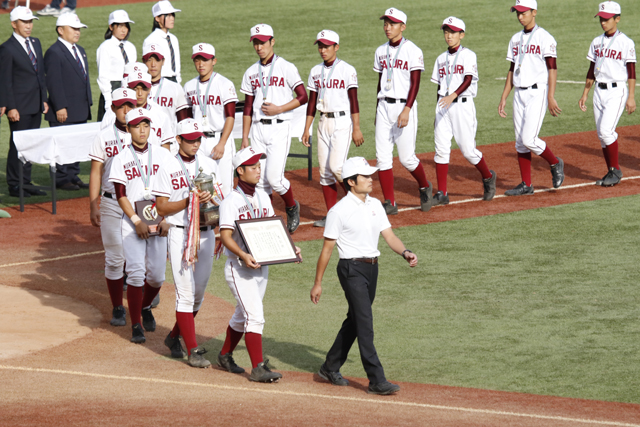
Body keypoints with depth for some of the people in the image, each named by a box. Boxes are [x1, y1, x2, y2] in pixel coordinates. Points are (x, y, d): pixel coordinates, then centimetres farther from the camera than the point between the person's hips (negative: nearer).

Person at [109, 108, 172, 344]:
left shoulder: (163, 155, 5)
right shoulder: (121, 159, -1)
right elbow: (121, 194, -4)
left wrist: (167, 219, -6)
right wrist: (137, 221, -13)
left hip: (159, 223, 2)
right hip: (132, 224, -2)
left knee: (156, 276, 3)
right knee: (136, 274, -10)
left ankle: (145, 307, 34)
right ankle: (136, 326, -1)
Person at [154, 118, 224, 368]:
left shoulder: (209, 165, 9)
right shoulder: (168, 169, -4)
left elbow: (220, 200, 11)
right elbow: (162, 208, -7)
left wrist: (211, 197, -12)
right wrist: (189, 200, -19)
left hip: (206, 233, 5)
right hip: (180, 233, -5)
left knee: (199, 292, 11)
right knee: (186, 293, -8)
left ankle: (174, 337, 31)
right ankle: (193, 350, -7)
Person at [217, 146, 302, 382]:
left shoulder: (262, 197, 10)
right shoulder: (231, 201, -14)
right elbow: (226, 236, -19)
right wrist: (243, 255, -34)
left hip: (261, 265, 8)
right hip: (239, 267, -8)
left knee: (243, 315, 18)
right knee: (255, 316, -15)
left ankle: (225, 356, 35)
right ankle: (258, 368, -15)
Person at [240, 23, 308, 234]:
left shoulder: (286, 68, -2)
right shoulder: (251, 73, 12)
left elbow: (302, 97, -3)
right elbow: (248, 107, 14)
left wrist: (279, 109, -14)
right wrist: (244, 137, 9)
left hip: (279, 128, -5)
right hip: (257, 129, 5)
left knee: (274, 176, -14)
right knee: (260, 179, 1)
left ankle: (292, 207, 12)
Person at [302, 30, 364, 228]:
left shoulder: (347, 70, -6)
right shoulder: (315, 72, 10)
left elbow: (354, 100, -8)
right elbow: (312, 102, 13)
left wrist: (356, 128, -12)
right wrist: (306, 129, 8)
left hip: (342, 122, -6)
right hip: (324, 122, 6)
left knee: (336, 166, -16)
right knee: (324, 170, 3)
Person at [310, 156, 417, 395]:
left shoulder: (375, 205, 10)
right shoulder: (340, 211, -10)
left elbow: (389, 236, 7)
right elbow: (327, 248, -7)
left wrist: (405, 253, -14)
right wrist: (317, 283, -4)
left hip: (372, 268, 8)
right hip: (352, 269, -8)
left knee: (354, 321, 16)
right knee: (365, 323, -12)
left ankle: (330, 369, 30)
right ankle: (376, 381, -14)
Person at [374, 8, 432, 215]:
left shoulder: (412, 51, -7)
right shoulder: (381, 51, 12)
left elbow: (415, 83, -12)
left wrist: (406, 110, -21)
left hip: (404, 106, -6)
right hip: (384, 107, 6)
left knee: (407, 158, -4)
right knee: (382, 157, -2)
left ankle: (425, 188, 23)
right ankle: (390, 203, 2)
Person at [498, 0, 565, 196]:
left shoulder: (544, 38, -8)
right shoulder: (516, 39, 14)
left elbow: (552, 69, -12)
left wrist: (551, 97, -19)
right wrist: (504, 98, 14)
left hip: (537, 92, -7)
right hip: (519, 95, 7)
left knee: (529, 139, -14)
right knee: (520, 141, 6)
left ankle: (555, 164, 10)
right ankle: (526, 185, 11)